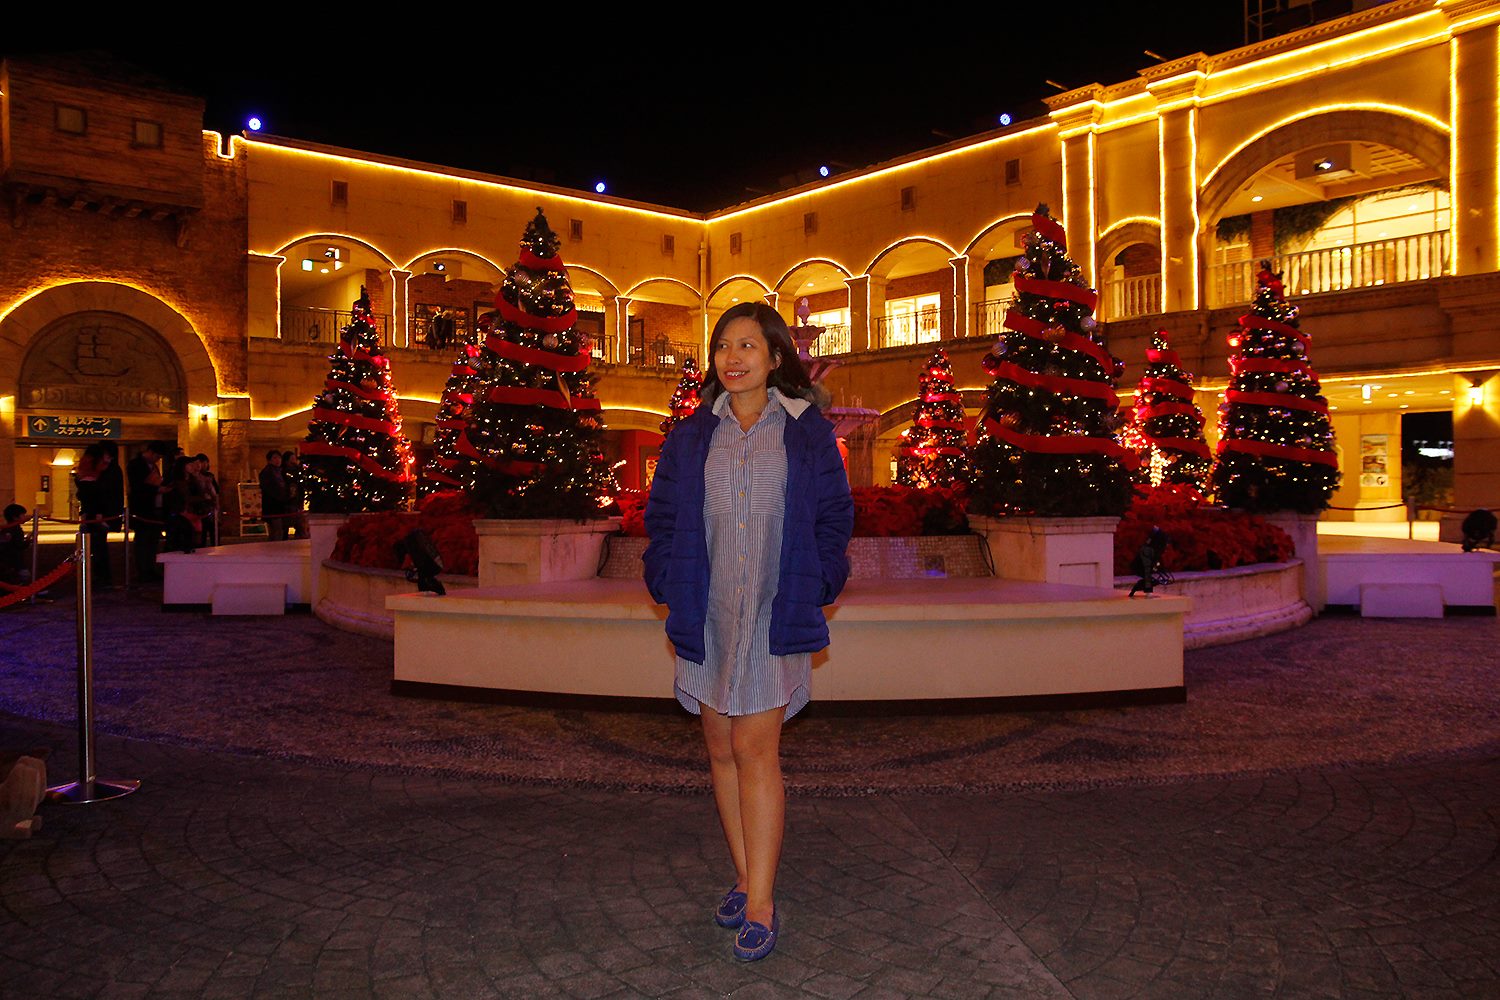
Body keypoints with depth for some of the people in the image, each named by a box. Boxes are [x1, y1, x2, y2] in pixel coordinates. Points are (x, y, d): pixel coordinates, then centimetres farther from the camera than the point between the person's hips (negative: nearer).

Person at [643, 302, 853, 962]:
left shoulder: (807, 432, 3)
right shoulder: (690, 438, 10)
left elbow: (834, 515, 5)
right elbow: (662, 517, 12)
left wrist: (817, 587, -4)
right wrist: (669, 583, 0)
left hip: (776, 612, -3)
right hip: (706, 612, 4)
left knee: (755, 750, -8)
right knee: (721, 747, 9)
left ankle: (761, 905, 0)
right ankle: (744, 878, 24)